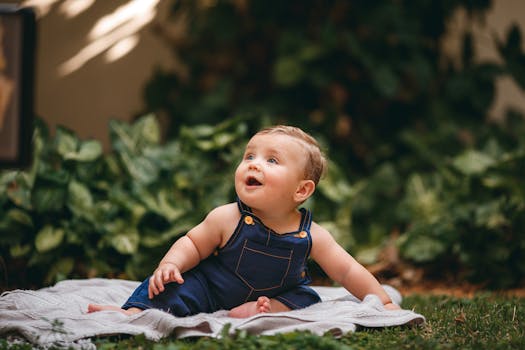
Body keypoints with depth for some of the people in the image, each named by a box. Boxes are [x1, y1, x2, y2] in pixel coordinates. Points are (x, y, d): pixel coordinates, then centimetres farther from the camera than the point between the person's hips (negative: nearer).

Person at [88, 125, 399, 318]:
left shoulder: (312, 236, -19)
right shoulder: (226, 219, -22)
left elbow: (347, 271, -12)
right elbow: (193, 244, -10)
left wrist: (385, 303, -13)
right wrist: (170, 264, -28)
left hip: (277, 292, 2)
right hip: (211, 289, -2)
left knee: (307, 299, -16)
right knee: (172, 286, -23)